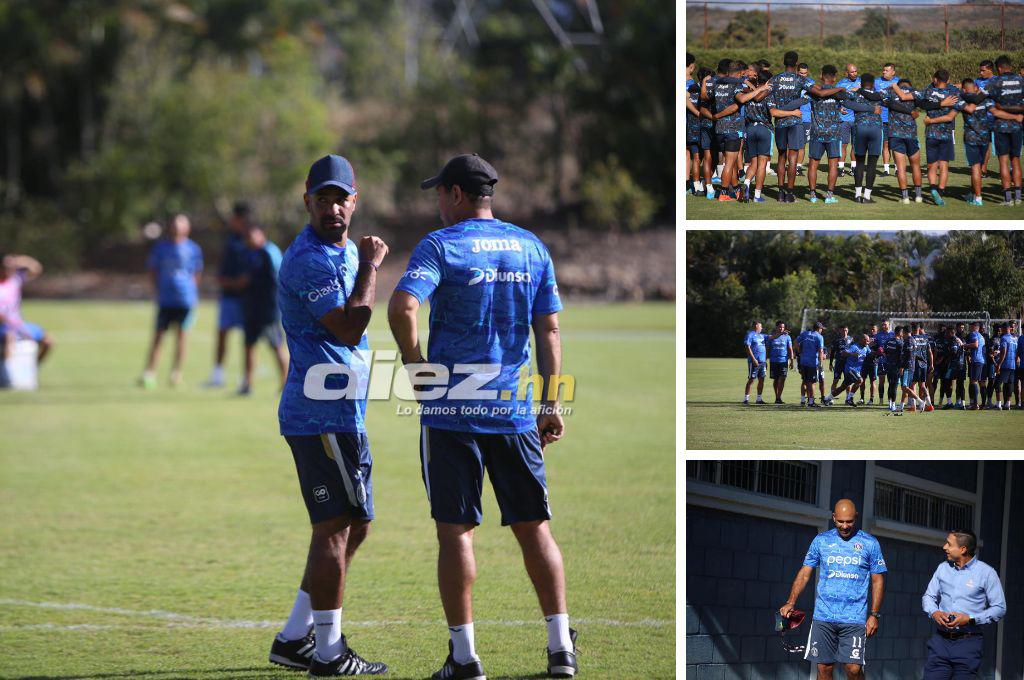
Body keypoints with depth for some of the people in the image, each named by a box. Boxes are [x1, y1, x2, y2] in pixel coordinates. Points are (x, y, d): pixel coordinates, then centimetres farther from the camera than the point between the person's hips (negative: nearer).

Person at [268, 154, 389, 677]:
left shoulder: (345, 251, 18)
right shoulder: (310, 260, -15)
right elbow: (349, 327, -21)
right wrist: (370, 266, -13)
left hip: (340, 412, 11)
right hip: (324, 413, -10)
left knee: (354, 525, 14)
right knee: (335, 526, -7)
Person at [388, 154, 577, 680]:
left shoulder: (440, 245, -5)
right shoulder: (531, 247, 9)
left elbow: (402, 306, -21)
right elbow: (548, 330, 8)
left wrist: (415, 365, -8)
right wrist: (551, 404, 11)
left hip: (452, 413, -4)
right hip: (515, 411, 4)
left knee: (455, 530, 1)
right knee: (534, 527, 10)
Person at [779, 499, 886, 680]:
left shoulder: (869, 543, 4)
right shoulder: (821, 541, 8)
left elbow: (878, 581, 7)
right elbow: (805, 573, 9)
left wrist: (874, 615, -1)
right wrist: (790, 603, -3)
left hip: (854, 618, -2)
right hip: (823, 617, 2)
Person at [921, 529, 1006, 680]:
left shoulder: (986, 573, -4)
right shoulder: (943, 568, 11)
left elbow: (999, 608, -4)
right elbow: (928, 597, 17)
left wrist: (970, 619, -15)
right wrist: (934, 613, -6)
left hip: (968, 644, -4)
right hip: (940, 640, 4)